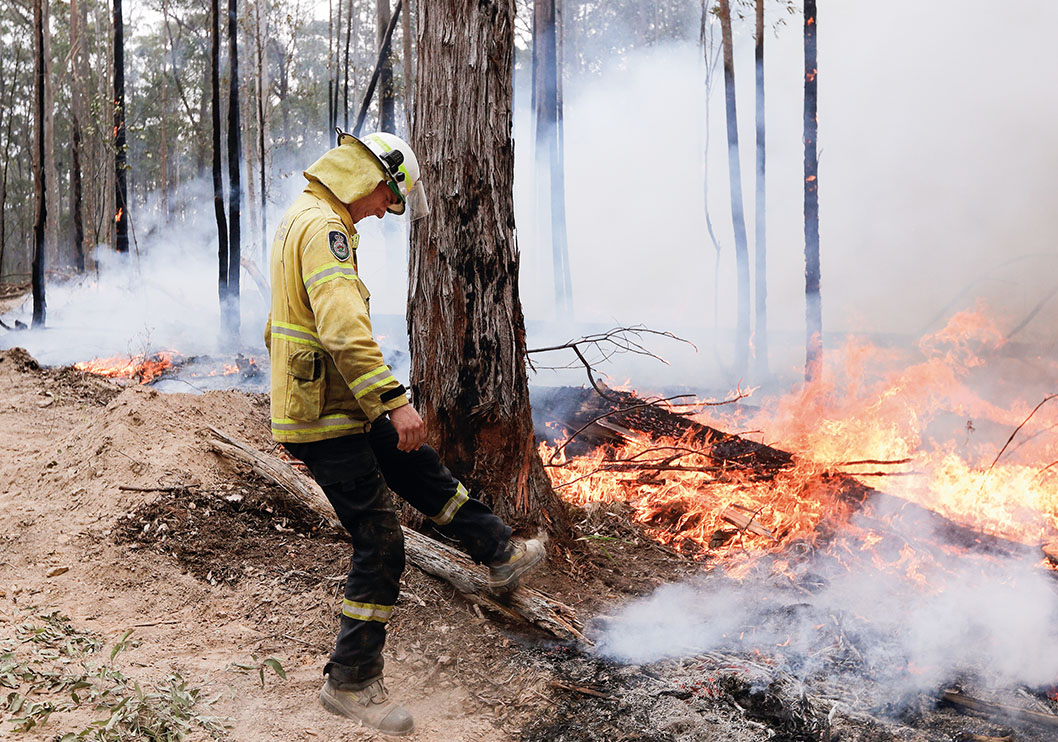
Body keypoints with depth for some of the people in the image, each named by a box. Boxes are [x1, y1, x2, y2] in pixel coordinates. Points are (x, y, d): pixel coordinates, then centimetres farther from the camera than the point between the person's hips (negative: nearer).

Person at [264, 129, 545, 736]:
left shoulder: (305, 219, 16)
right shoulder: (324, 226, -19)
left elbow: (289, 321, 25)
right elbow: (344, 328, -31)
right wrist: (395, 400, -32)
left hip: (340, 408, 11)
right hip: (326, 418, -11)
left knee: (422, 469, 22)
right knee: (381, 544, -5)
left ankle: (502, 555, 38)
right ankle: (352, 682, 7)